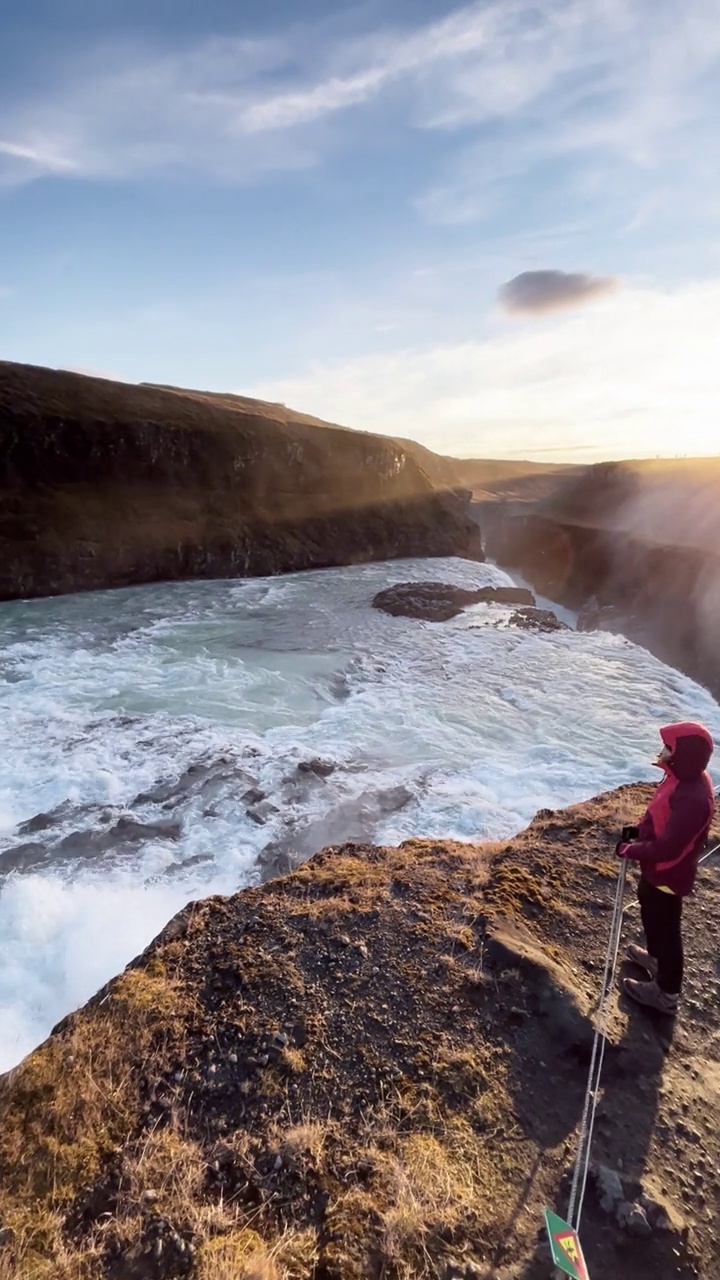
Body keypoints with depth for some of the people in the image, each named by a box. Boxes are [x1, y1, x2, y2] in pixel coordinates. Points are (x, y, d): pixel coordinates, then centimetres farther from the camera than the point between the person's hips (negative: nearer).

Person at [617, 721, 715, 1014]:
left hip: (668, 874, -9)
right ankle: (656, 958, 55)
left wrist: (630, 850, -19)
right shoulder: (685, 779, -6)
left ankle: (666, 992, 32)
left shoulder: (693, 798, -36)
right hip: (658, 869, 9)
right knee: (651, 914, 30)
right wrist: (639, 830, 1)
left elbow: (668, 847, -31)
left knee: (665, 927, 11)